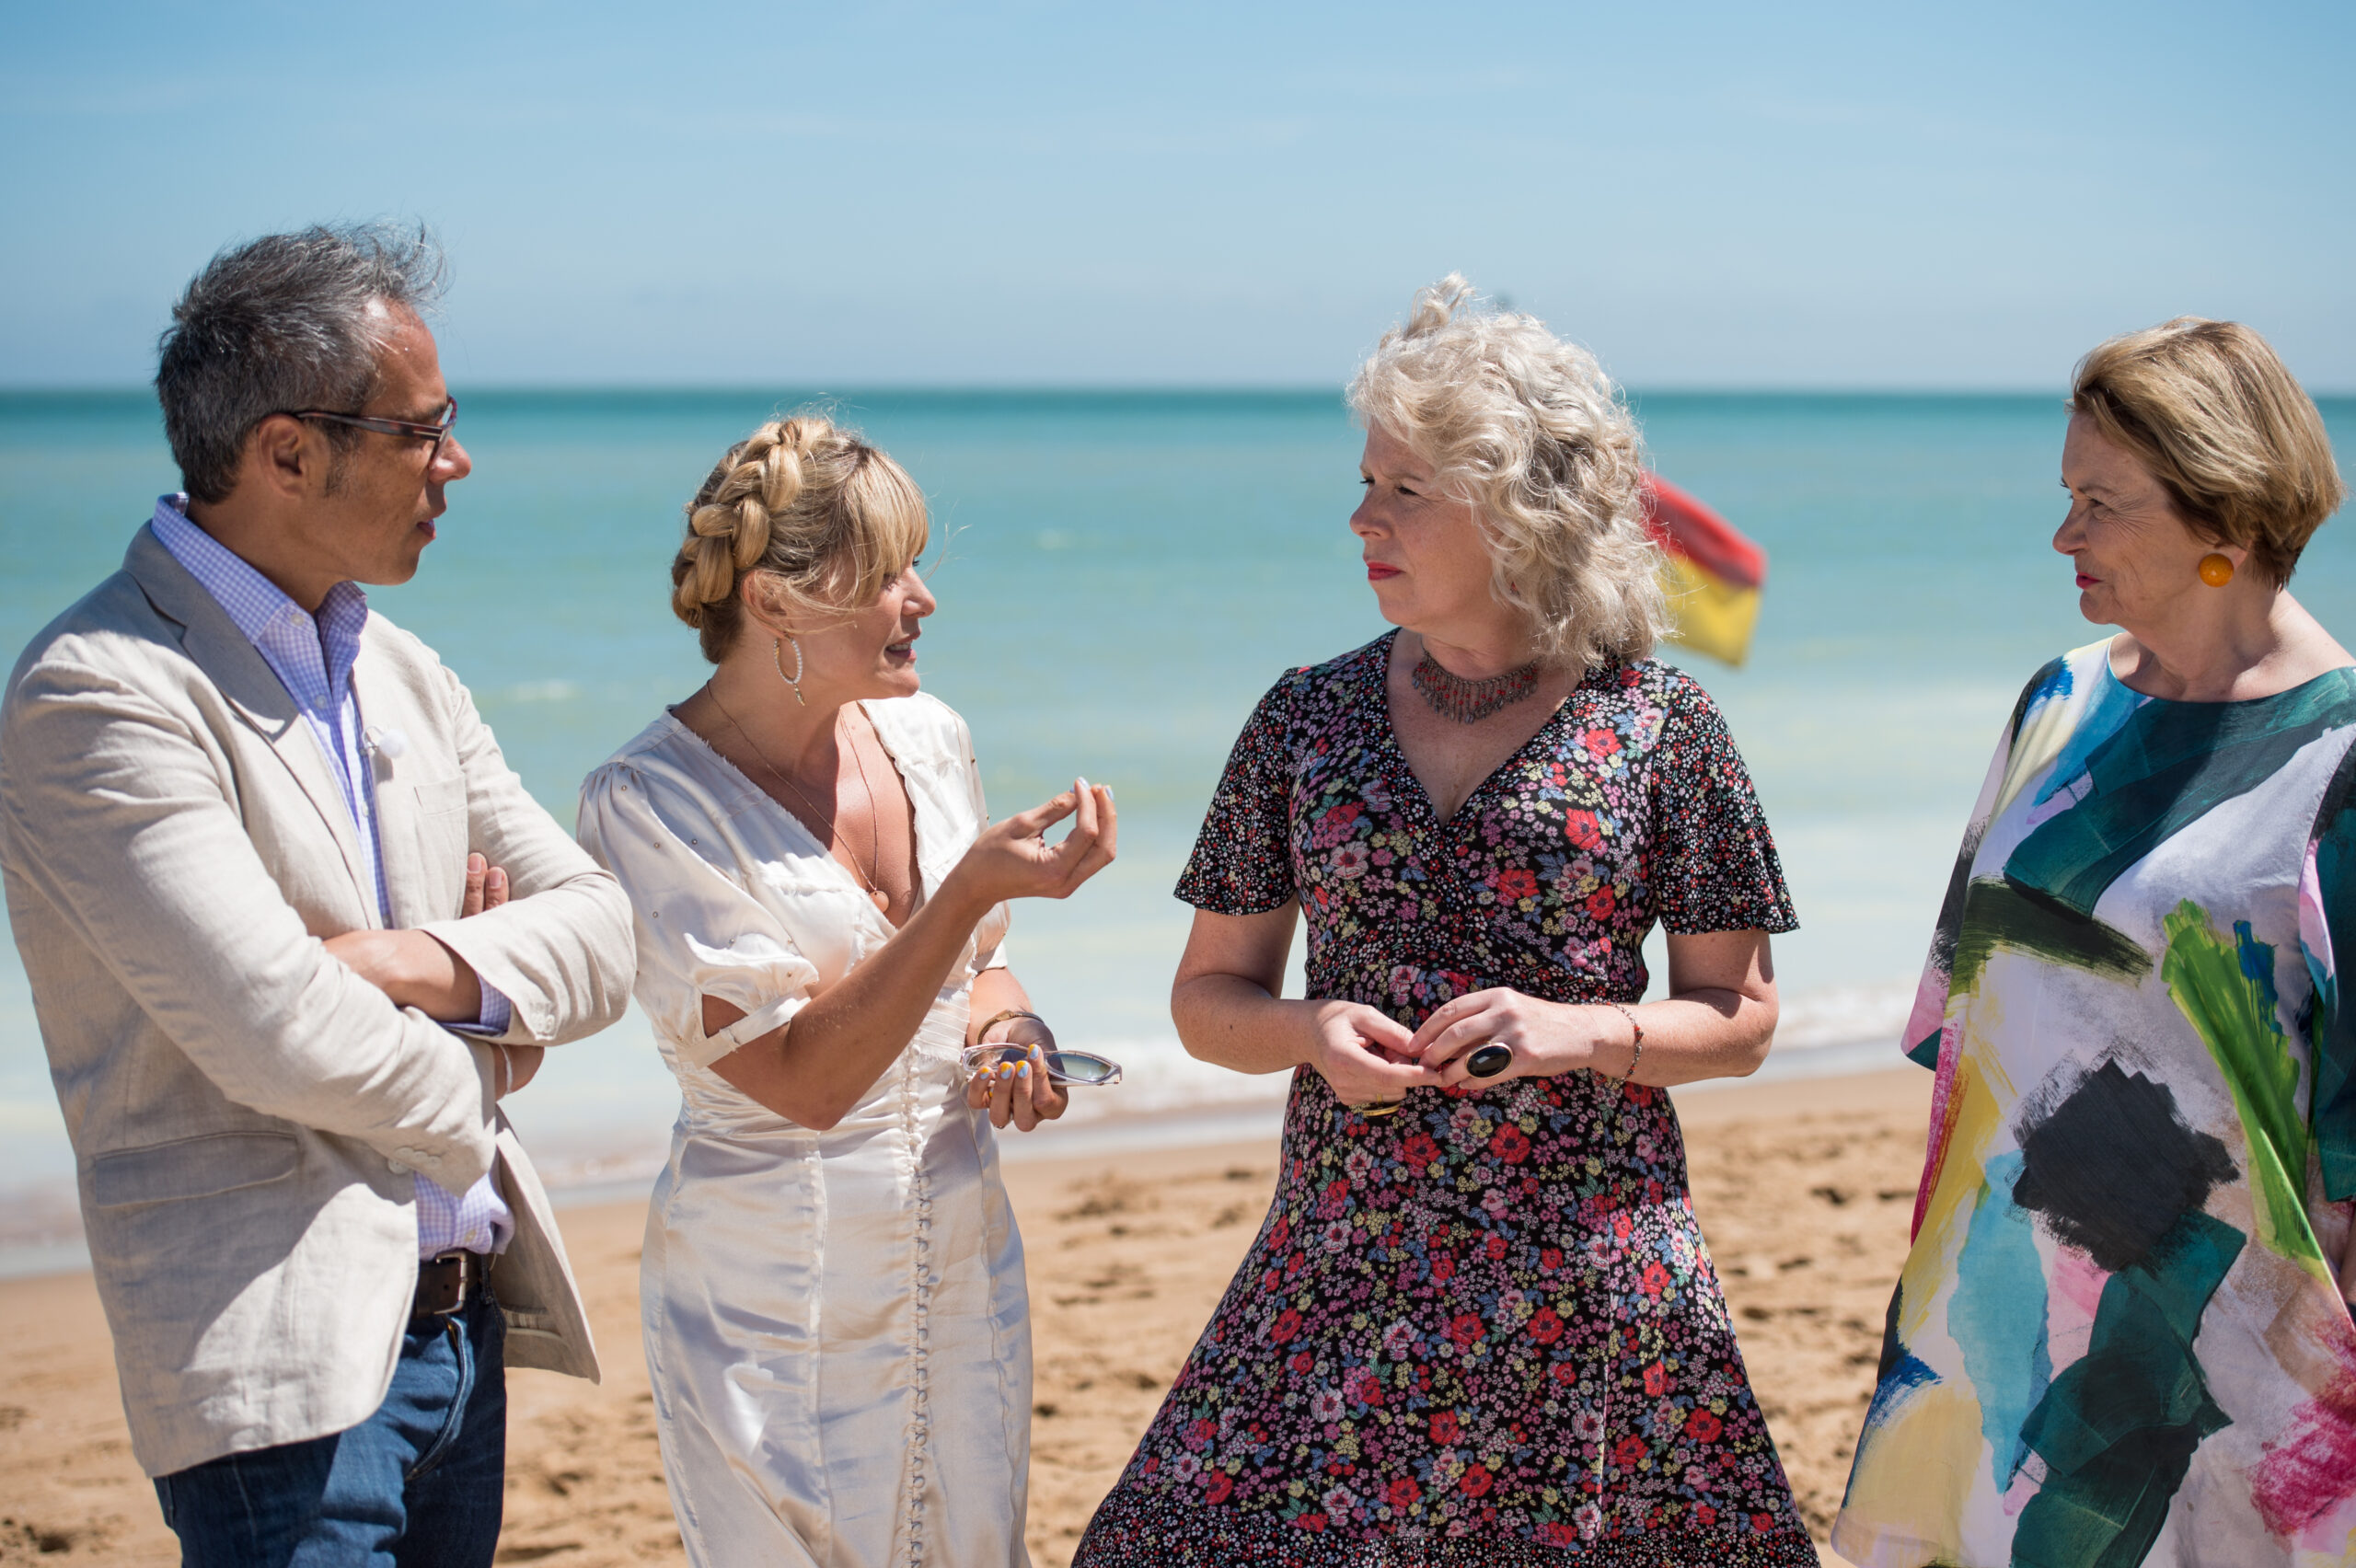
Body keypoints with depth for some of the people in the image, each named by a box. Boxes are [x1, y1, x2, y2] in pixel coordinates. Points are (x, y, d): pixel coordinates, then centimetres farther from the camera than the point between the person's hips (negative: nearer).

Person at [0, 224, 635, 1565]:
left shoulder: (402, 673, 13)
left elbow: (602, 931, 8)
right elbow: (287, 1041, -22)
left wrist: (416, 963, -12)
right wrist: (471, 1078, -2)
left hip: (463, 1323, 8)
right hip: (290, 1354, -8)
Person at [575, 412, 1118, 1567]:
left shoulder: (926, 737, 1)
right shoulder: (648, 802, -17)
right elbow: (803, 1078, -22)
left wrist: (1006, 1035, -5)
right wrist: (970, 888, -29)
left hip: (966, 1273, 6)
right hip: (777, 1306, -6)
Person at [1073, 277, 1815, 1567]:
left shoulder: (1656, 726, -2)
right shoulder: (1307, 719, 5)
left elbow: (1740, 1017, 4)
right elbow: (1208, 996, 11)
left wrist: (1582, 1032, -14)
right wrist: (1310, 1033, -10)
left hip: (1587, 1271, -2)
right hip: (1345, 1261, 2)